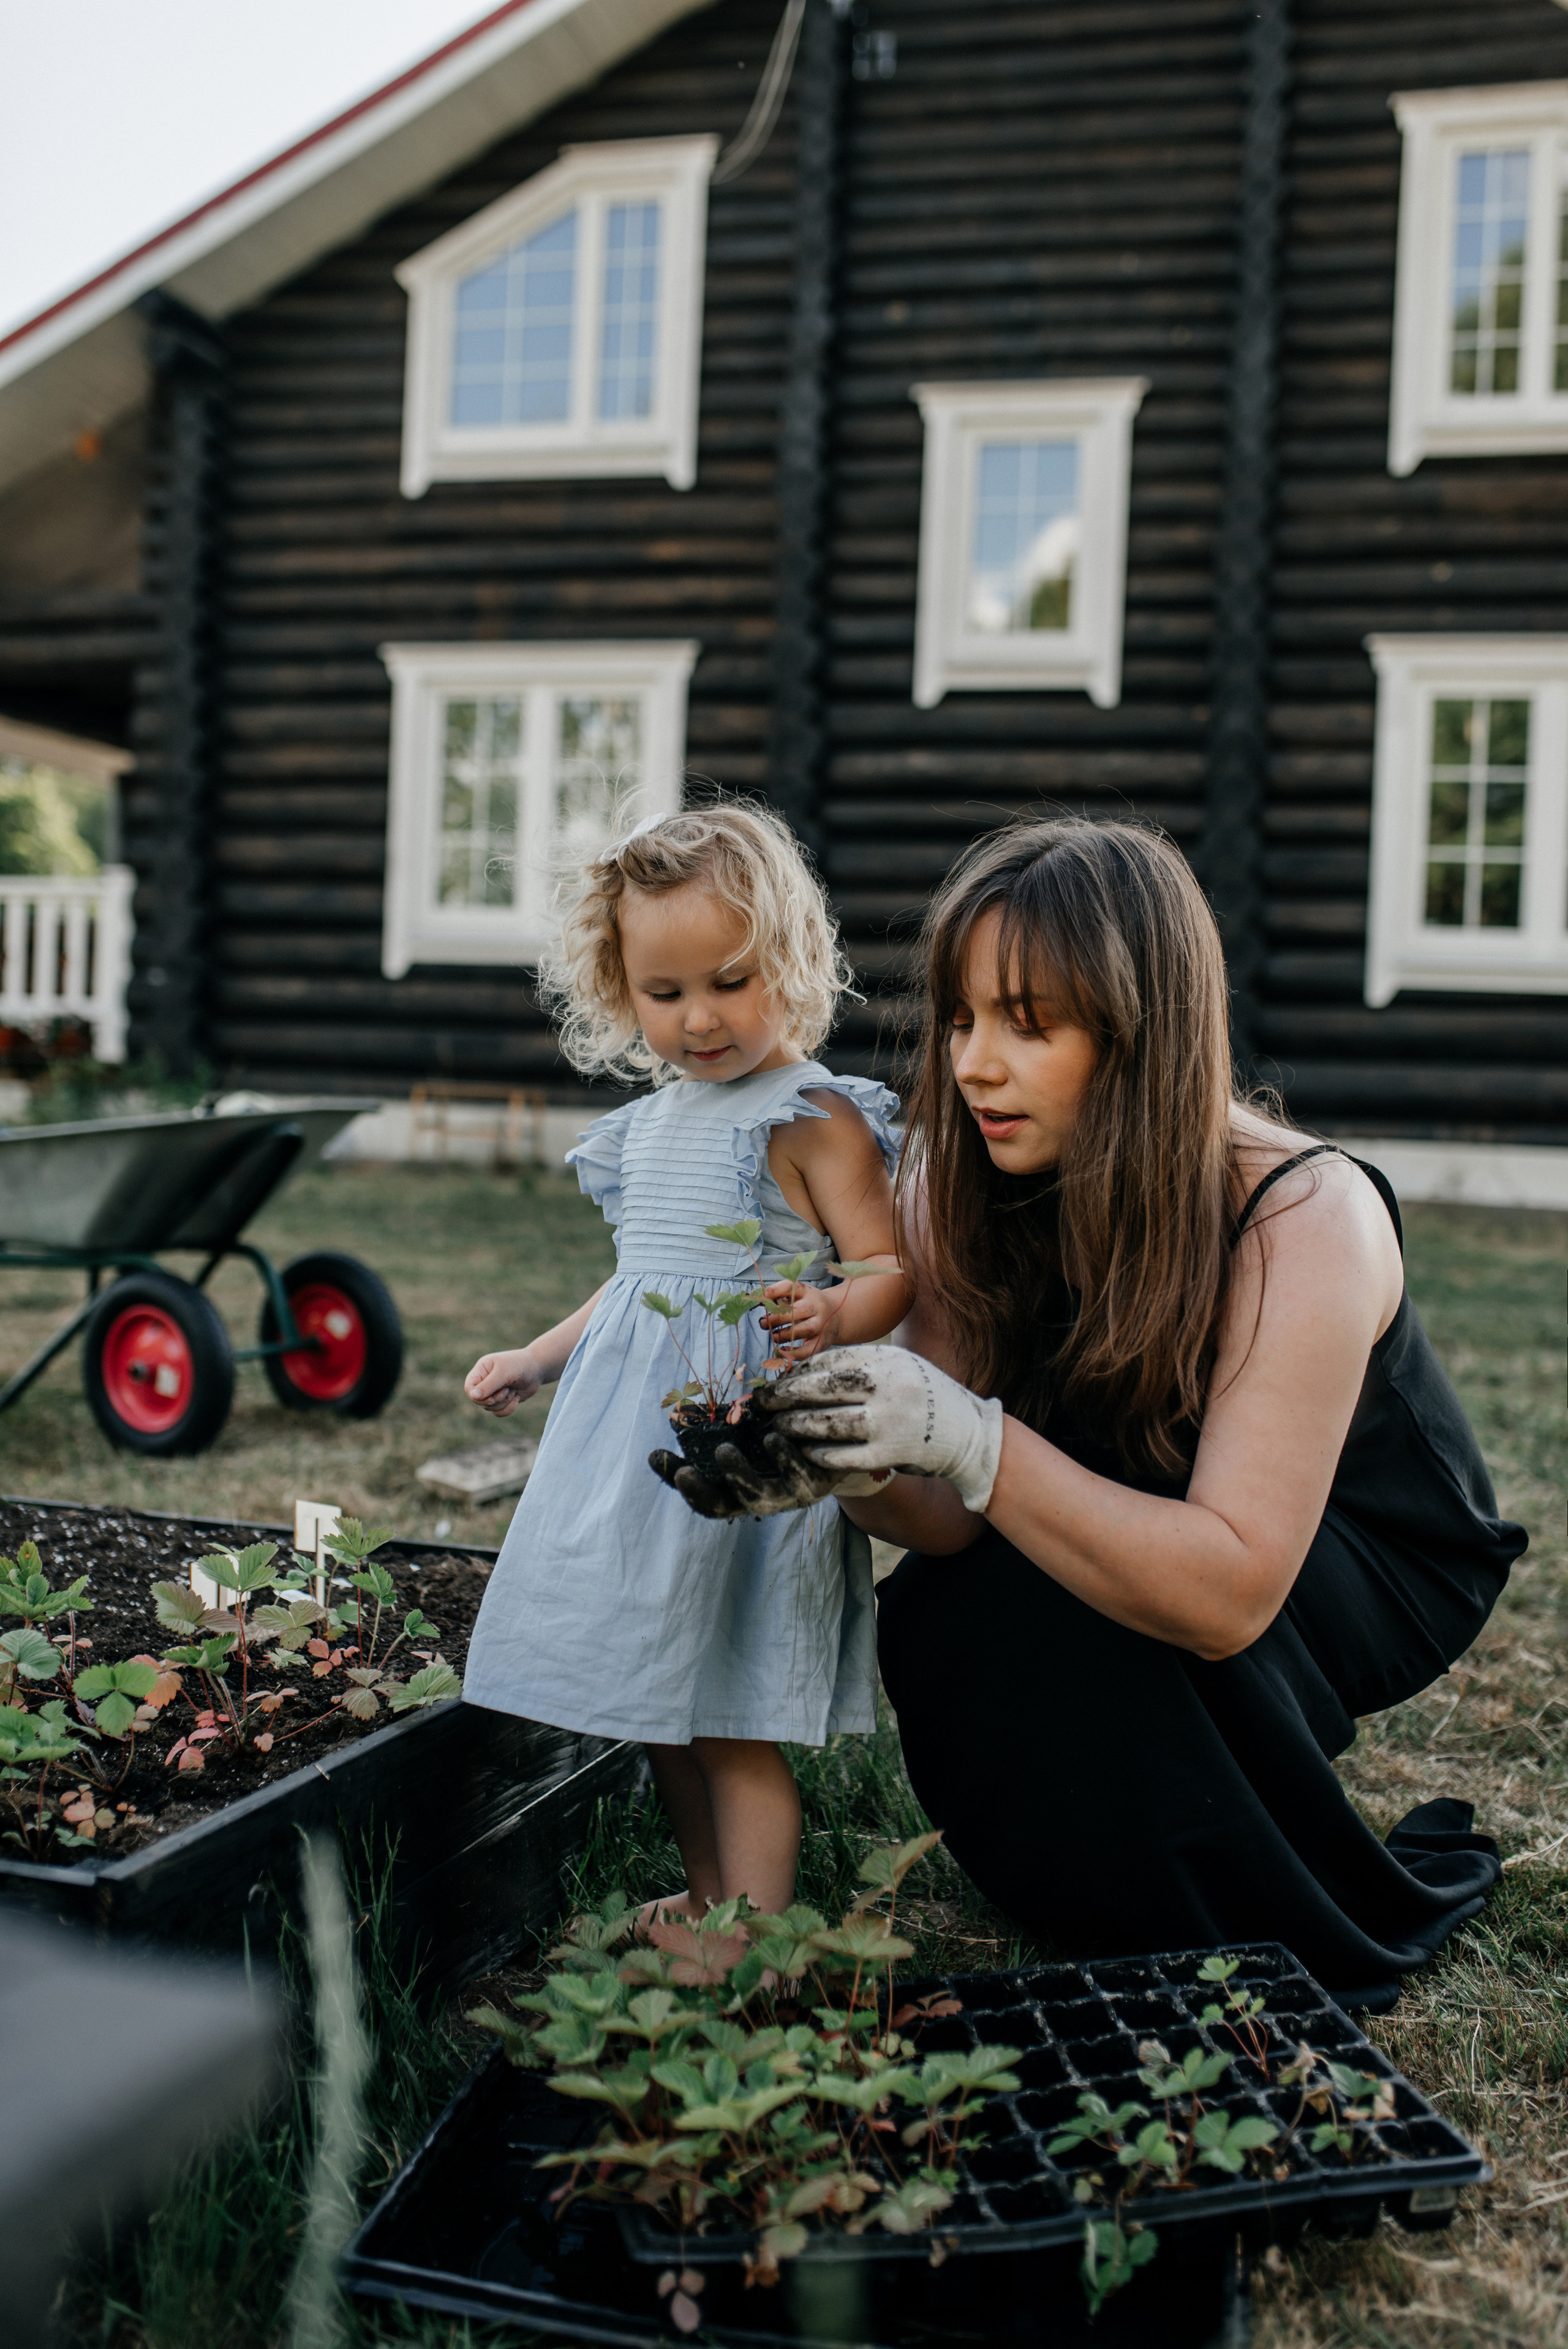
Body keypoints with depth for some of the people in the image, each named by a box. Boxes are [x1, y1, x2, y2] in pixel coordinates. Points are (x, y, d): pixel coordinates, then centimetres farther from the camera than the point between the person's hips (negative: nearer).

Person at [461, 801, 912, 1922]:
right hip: (634, 1429, 8)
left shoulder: (814, 1117, -9)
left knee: (735, 1719, -5)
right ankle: (705, 1896, 32)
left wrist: (833, 1315, -34)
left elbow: (893, 1268, -13)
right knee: (655, 1691, 16)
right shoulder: (652, 1120, 14)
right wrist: (538, 1358, 29)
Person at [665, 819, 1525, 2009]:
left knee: (1077, 1615, -31)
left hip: (1379, 1558, -5)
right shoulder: (963, 1192, -16)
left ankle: (1328, 1933, -6)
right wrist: (850, 1470, -40)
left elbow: (1228, 1590, -40)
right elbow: (966, 1519, -18)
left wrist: (973, 1443, -50)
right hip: (1152, 1545, 5)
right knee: (932, 1627, -22)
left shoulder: (1306, 1217, -33)